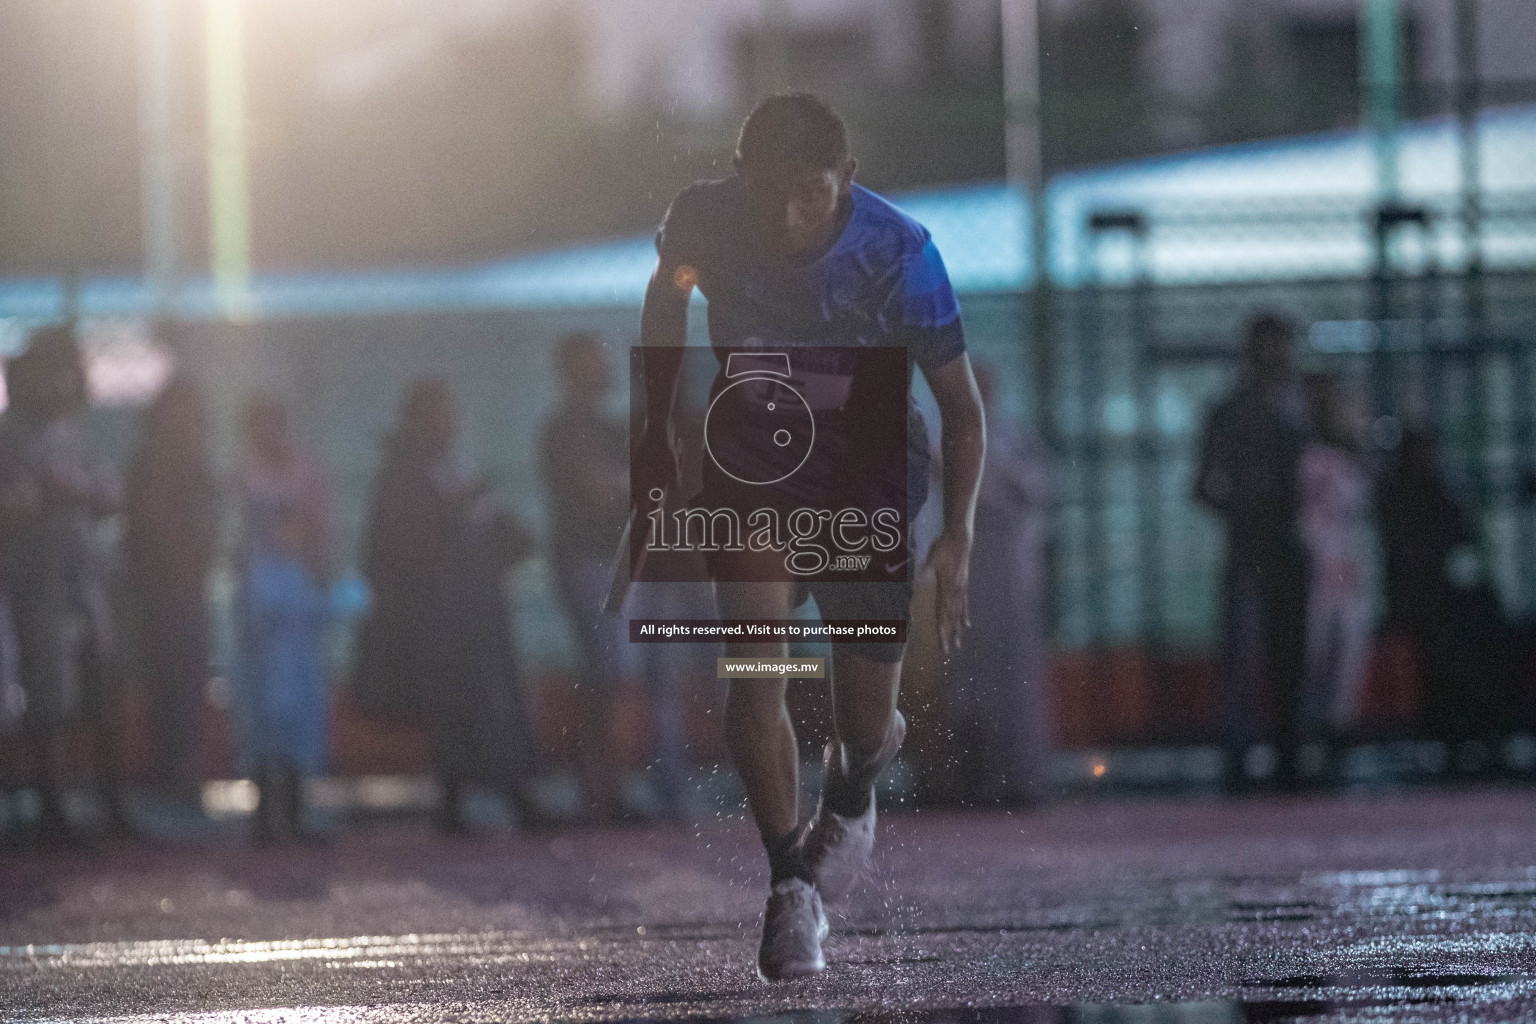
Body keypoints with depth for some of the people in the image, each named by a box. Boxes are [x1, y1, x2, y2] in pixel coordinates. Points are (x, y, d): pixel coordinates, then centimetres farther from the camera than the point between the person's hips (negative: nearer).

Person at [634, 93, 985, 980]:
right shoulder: (706, 223, -21)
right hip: (748, 466, 1)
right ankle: (790, 885, -8)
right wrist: (655, 436, 9)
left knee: (868, 728, 3)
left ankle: (850, 800, 40)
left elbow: (961, 403, -17)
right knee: (756, 664, -20)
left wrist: (957, 538, -26)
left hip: (867, 481, -1)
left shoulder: (898, 254, -27)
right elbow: (668, 300, 4)